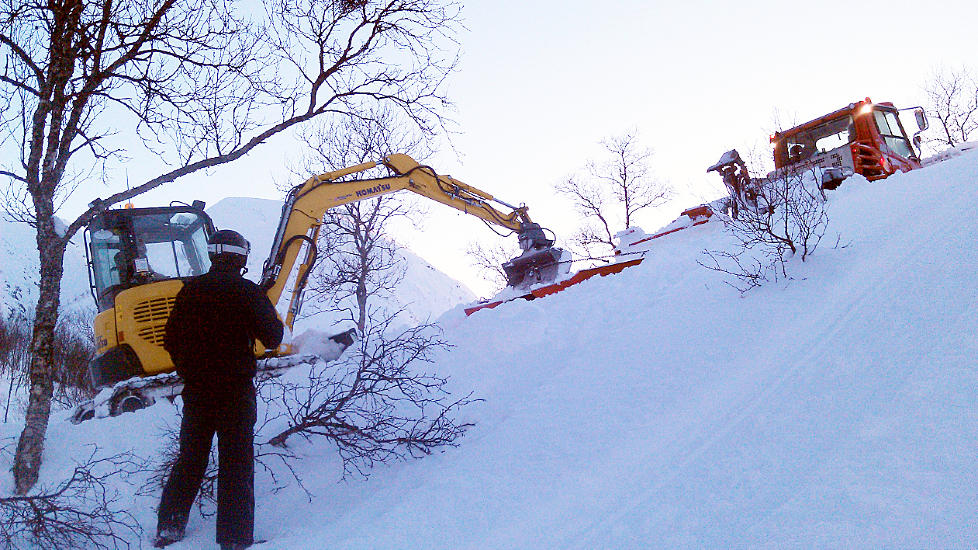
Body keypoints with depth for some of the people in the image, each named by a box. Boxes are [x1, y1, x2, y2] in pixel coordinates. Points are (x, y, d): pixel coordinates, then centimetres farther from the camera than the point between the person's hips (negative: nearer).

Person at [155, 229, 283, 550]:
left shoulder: (190, 290, 3)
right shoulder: (247, 292, -10)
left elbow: (171, 341, 7)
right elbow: (273, 338, -7)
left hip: (196, 391, 4)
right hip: (236, 391, -4)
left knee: (190, 460, 17)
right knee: (236, 464, 2)